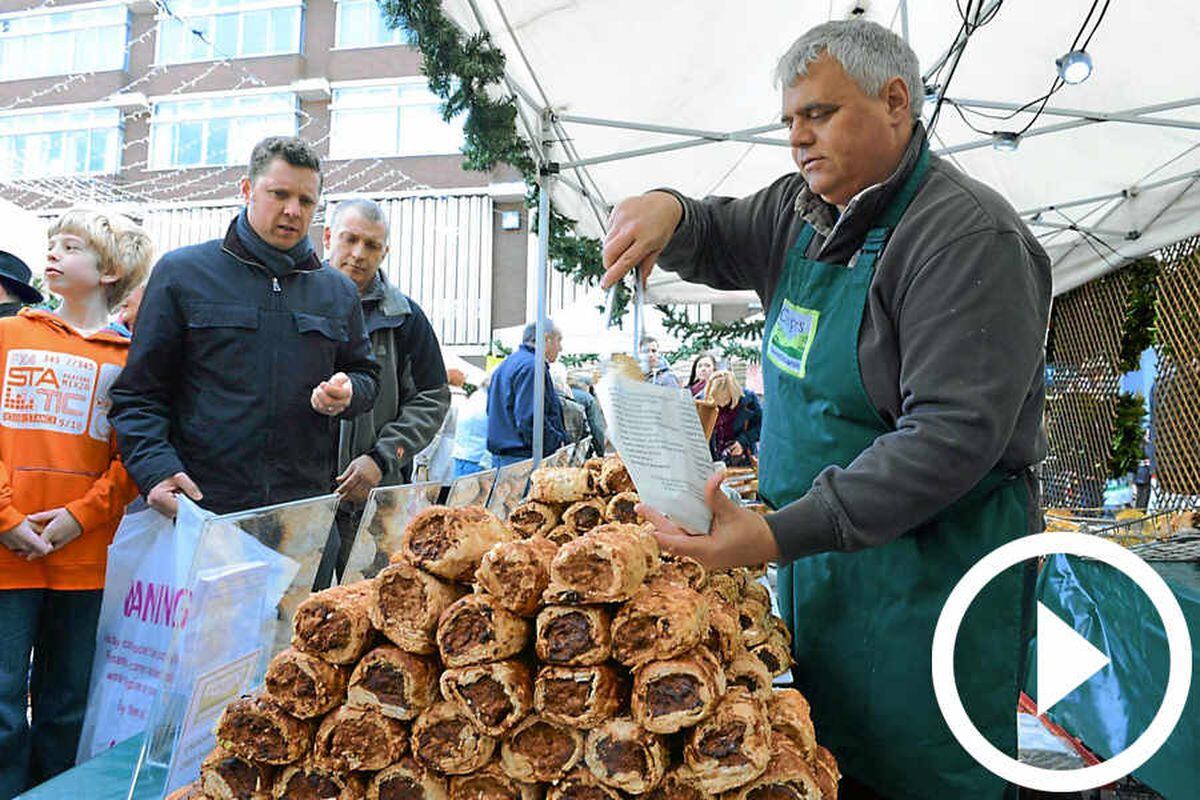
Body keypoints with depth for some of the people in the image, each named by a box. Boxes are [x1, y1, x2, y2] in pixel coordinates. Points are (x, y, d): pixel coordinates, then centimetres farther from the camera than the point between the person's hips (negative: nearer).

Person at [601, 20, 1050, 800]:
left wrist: (780, 533, -29)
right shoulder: (803, 211, 8)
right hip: (816, 556, 7)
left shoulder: (969, 236, -17)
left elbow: (954, 435, -25)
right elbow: (716, 240, 21)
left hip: (926, 573, -7)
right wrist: (668, 212, -5)